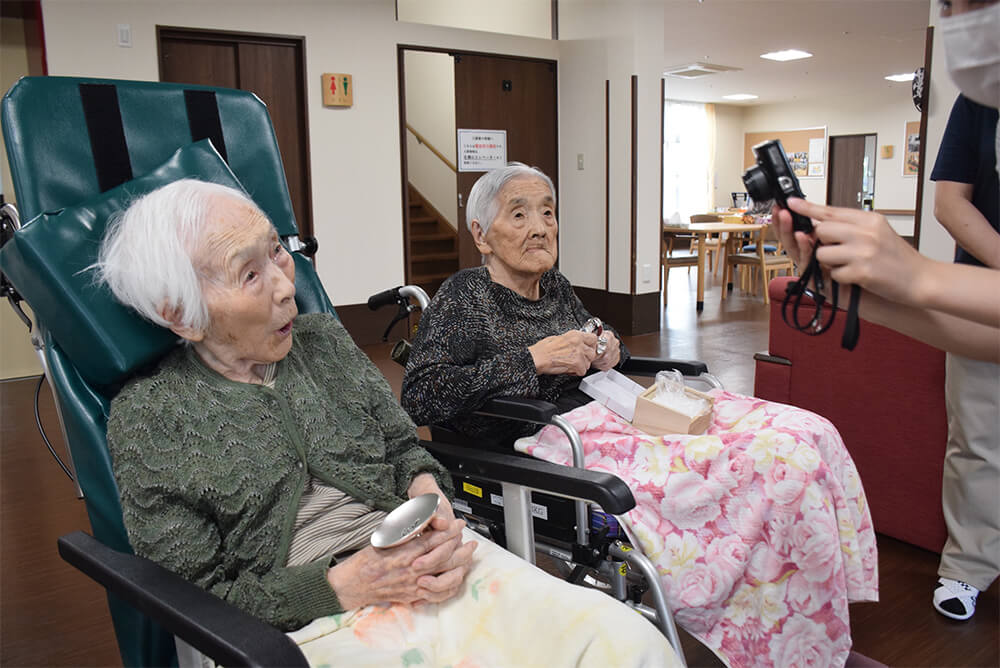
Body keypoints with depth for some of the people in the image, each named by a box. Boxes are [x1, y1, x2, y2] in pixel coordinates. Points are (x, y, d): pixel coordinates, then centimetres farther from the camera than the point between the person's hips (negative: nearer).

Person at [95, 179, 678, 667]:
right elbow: (193, 597, -2)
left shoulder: (322, 338, 12)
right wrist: (339, 587, -14)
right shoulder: (147, 417, -1)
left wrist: (427, 489, -6)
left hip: (433, 568, 4)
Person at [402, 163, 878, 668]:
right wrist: (532, 359, -18)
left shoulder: (555, 286, 17)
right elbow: (419, 398, -17)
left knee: (808, 434, -5)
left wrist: (609, 351, 5)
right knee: (779, 460, -21)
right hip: (554, 446, -8)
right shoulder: (463, 297, -5)